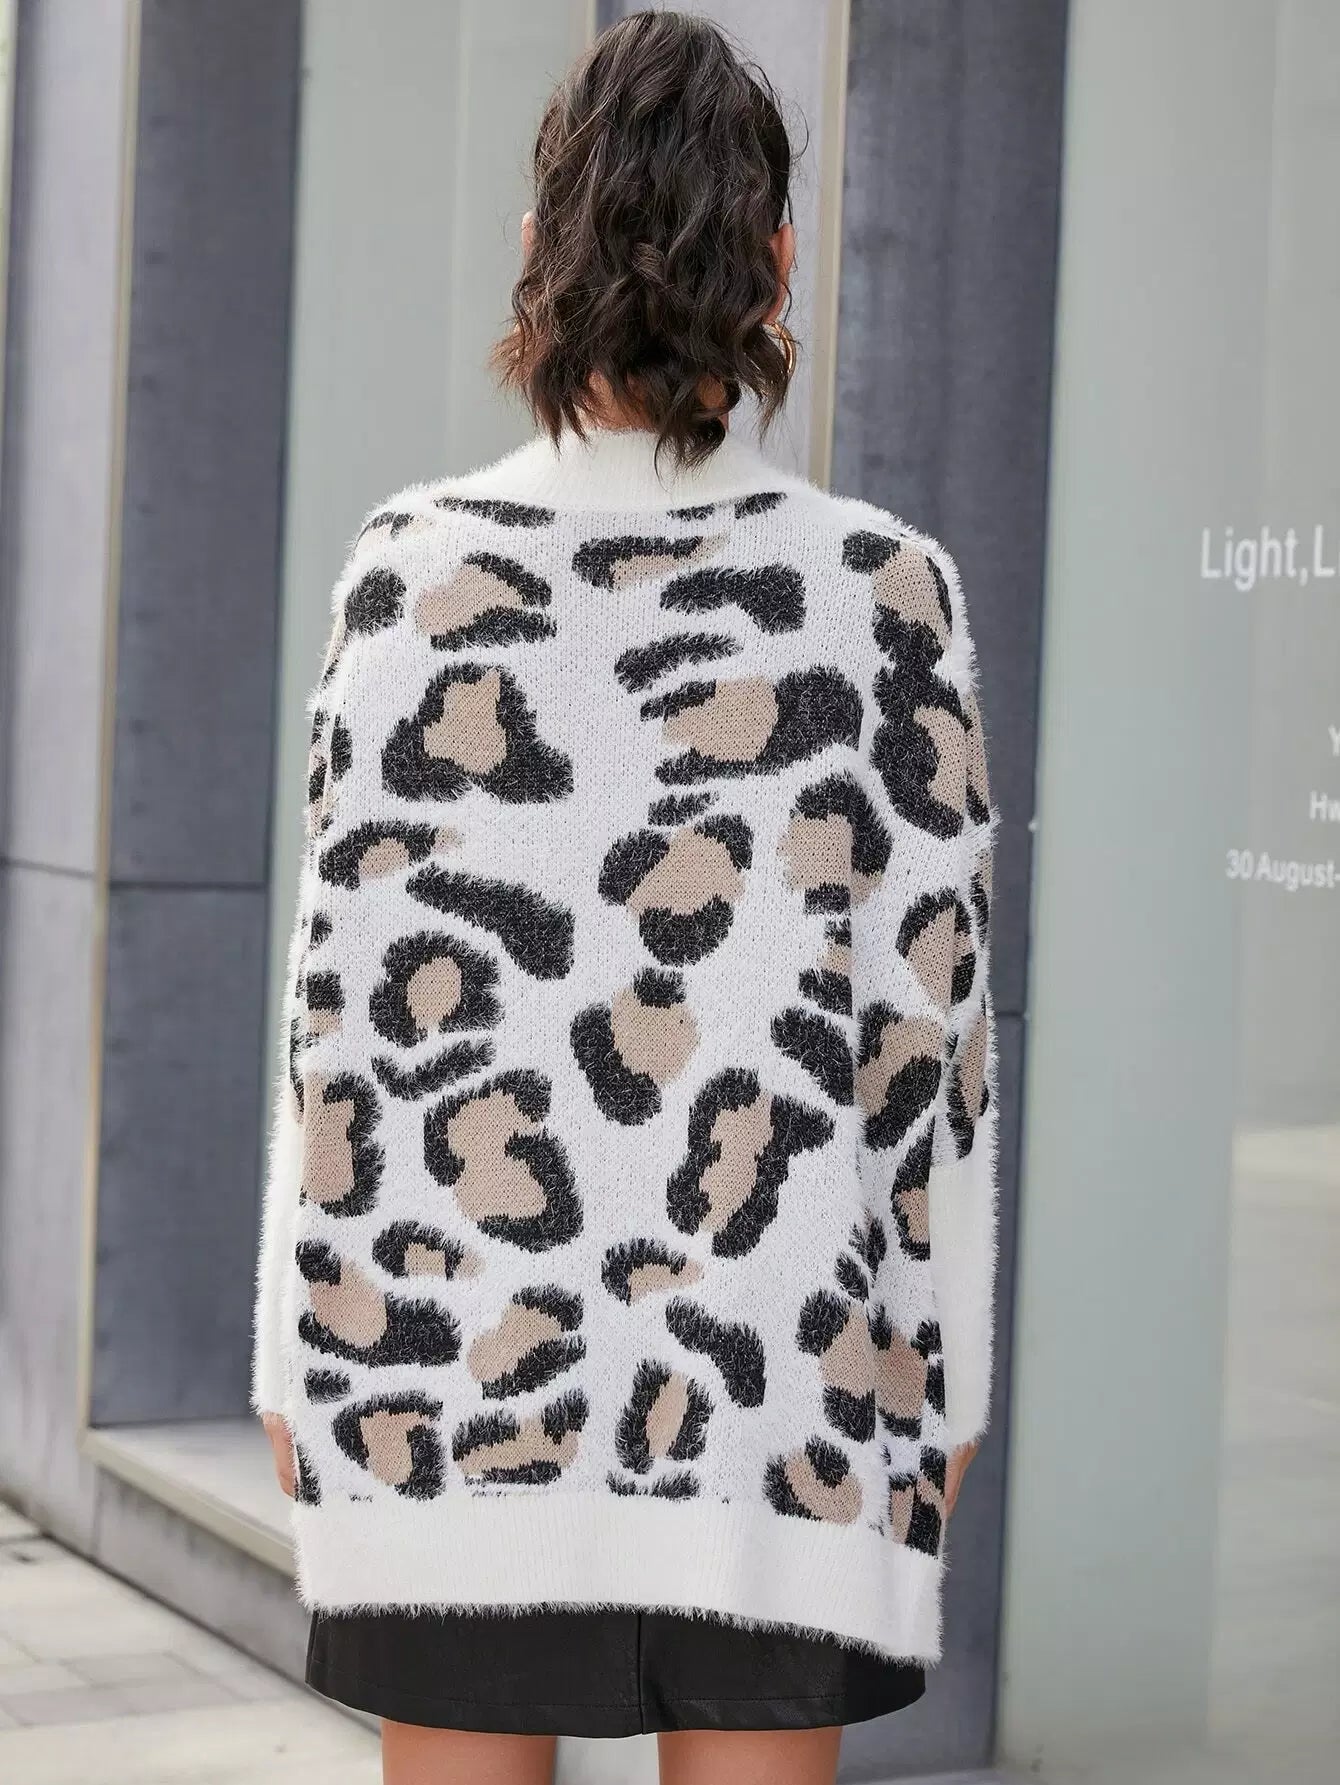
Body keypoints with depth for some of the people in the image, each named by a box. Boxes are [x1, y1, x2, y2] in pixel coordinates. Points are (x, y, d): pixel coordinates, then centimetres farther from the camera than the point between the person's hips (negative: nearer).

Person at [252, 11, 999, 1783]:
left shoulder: (418, 564, -6)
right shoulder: (884, 585, -6)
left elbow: (353, 990, -5)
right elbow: (933, 1003, -4)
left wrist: (298, 1352, 5)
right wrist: (948, 1365, 6)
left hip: (448, 1339, 0)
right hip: (772, 1360, 0)